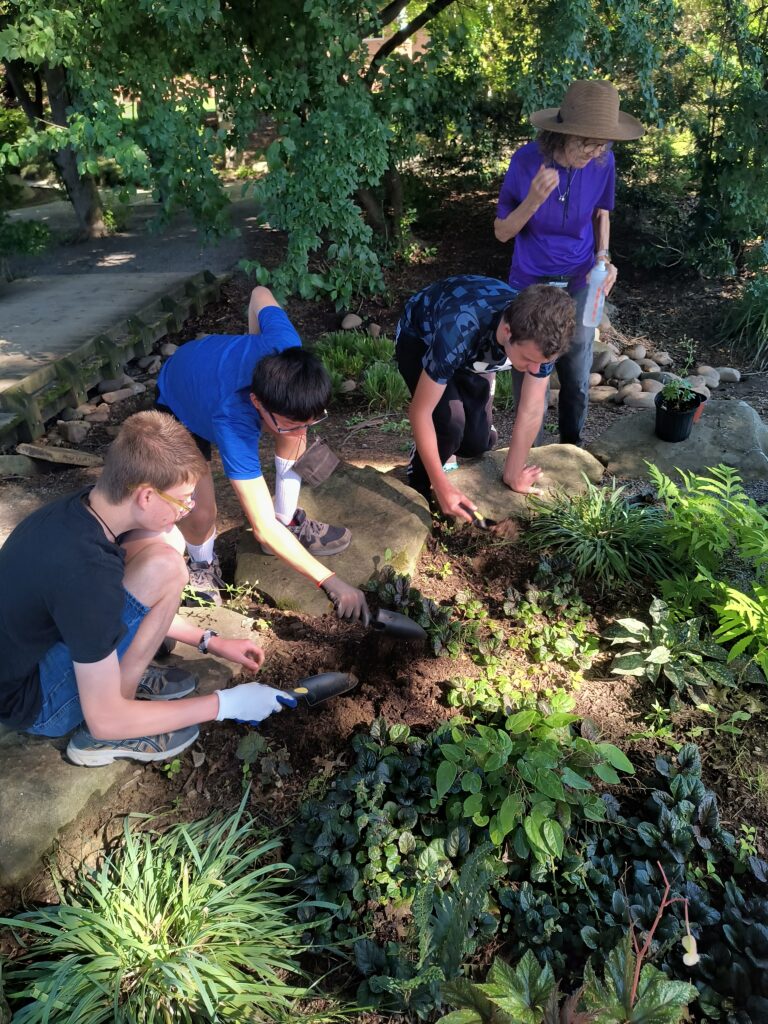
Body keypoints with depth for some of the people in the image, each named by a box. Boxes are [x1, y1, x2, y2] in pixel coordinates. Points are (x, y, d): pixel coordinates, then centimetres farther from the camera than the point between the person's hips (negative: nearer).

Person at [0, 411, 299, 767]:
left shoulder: (83, 508, -10)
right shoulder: (85, 573, -36)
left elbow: (142, 605, 9)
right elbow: (104, 719, -27)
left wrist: (210, 641, 6)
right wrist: (226, 704, -20)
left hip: (36, 647, 8)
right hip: (31, 702, -8)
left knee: (164, 540, -2)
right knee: (163, 568, -27)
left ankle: (118, 672, 8)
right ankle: (101, 738, -10)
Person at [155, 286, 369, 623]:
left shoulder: (286, 347, -36)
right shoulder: (234, 423, -48)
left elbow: (260, 294, -11)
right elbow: (264, 529, -44)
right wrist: (331, 582, -43)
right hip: (179, 407, -5)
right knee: (202, 513, -20)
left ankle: (288, 522, 12)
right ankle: (203, 569, 15)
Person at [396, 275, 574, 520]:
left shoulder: (540, 336, -30)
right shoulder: (460, 331, -46)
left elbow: (532, 410, -18)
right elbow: (420, 412, -37)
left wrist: (513, 475, -10)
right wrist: (442, 487, -35)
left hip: (476, 350, 4)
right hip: (419, 340, -4)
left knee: (479, 442, -6)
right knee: (451, 424, -28)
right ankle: (418, 490, 0)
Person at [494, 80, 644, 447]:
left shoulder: (602, 162, -10)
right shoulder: (527, 161, -18)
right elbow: (502, 232, -10)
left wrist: (604, 257, -9)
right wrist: (534, 200, -28)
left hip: (579, 285, 3)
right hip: (531, 285, -2)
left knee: (577, 382, 12)